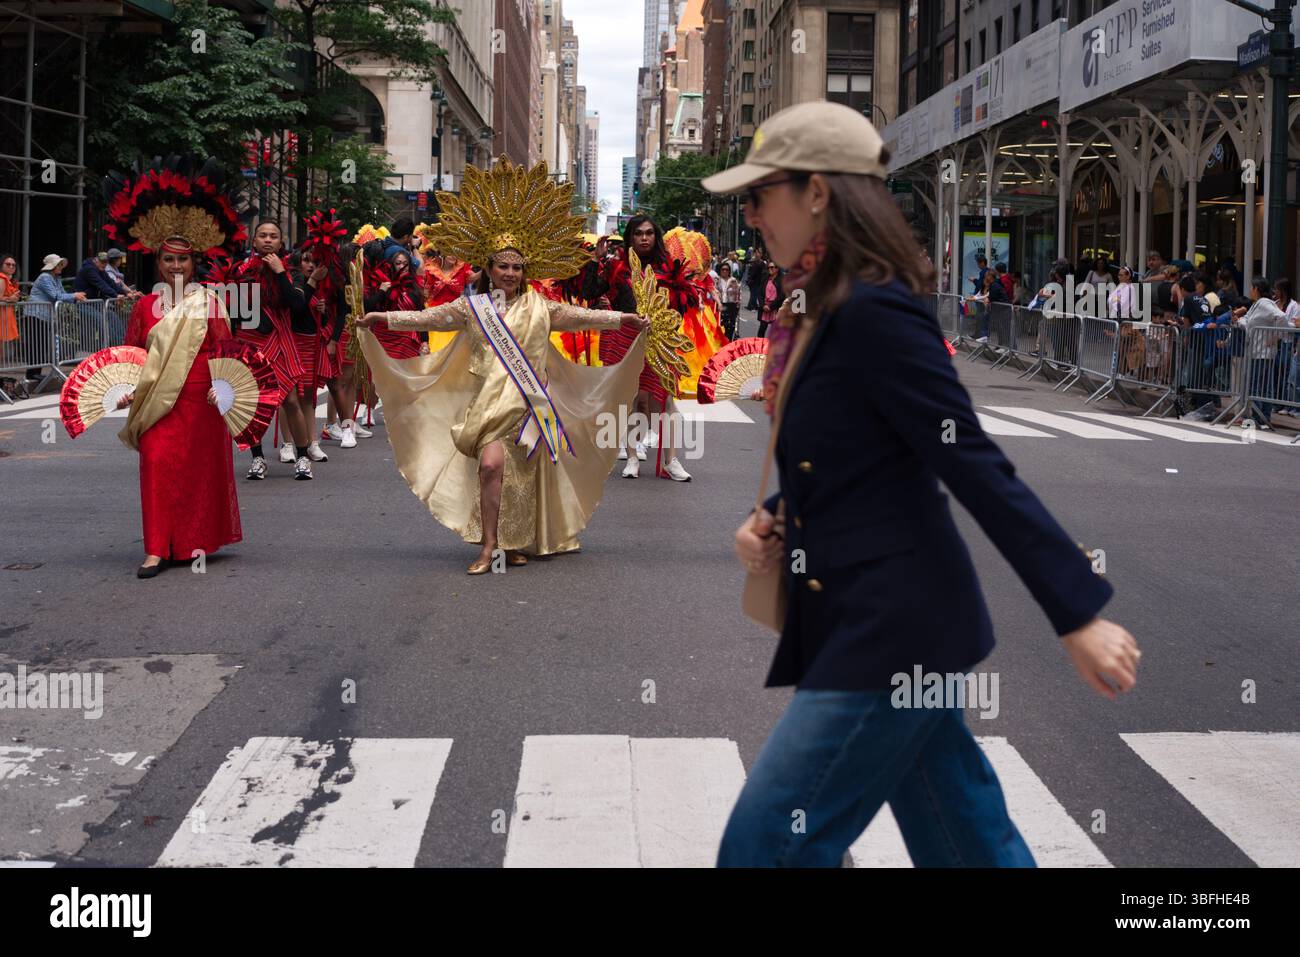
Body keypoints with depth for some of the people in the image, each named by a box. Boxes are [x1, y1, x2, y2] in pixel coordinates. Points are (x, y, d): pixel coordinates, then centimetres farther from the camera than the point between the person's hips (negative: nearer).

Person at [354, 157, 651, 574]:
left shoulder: (538, 305, 9)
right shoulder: (472, 305, 8)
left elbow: (578, 316, 3)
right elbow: (428, 317, 3)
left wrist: (621, 319, -8)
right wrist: (382, 319, -6)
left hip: (530, 402, 1)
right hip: (490, 402, -1)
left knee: (522, 473, 2)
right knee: (492, 463, -16)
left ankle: (515, 543, 17)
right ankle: (490, 546, -9)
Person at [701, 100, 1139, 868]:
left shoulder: (875, 312, -18)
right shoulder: (833, 311, 11)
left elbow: (977, 468, -21)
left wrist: (1079, 615, -20)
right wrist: (771, 521, 2)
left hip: (892, 629, -10)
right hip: (864, 623, 10)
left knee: (767, 845, -3)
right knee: (968, 843, 17)